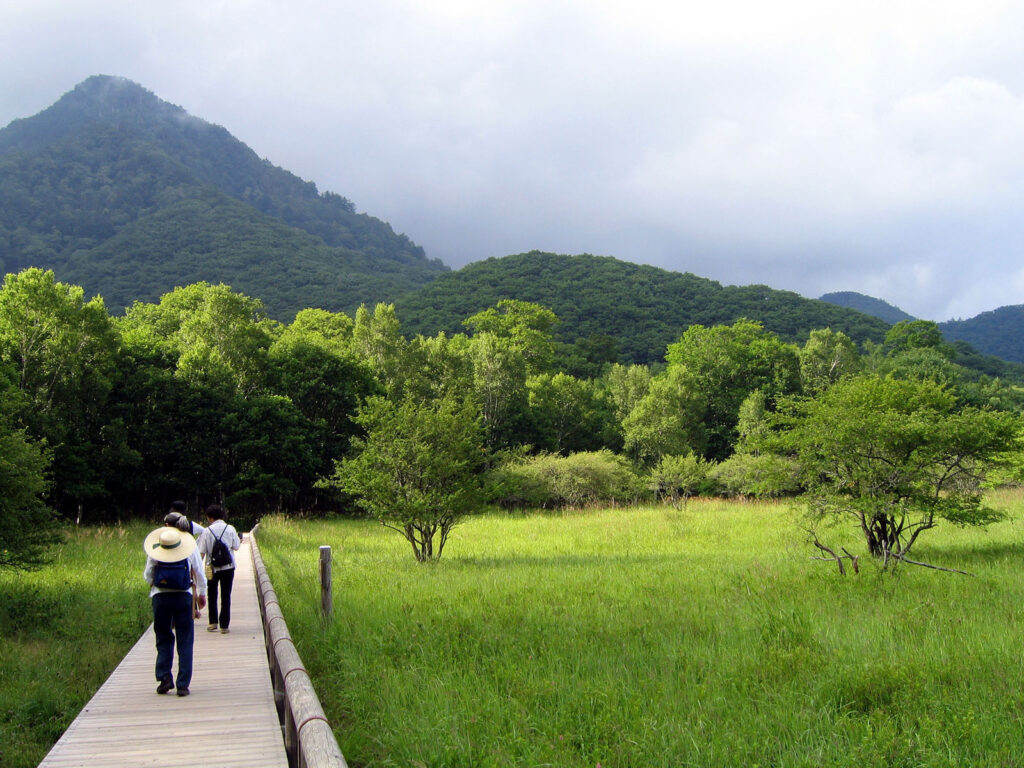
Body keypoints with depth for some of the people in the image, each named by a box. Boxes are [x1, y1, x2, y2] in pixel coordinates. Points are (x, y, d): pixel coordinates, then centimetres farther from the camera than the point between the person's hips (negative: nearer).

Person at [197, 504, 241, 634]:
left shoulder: (207, 531, -7)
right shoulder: (230, 529, -5)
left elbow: (202, 551, -7)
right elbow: (236, 547, 0)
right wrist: (239, 540, 21)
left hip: (212, 567, 0)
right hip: (228, 567, 0)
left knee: (212, 595, 17)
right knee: (226, 596, 6)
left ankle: (213, 622, 16)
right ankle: (224, 625, 4)